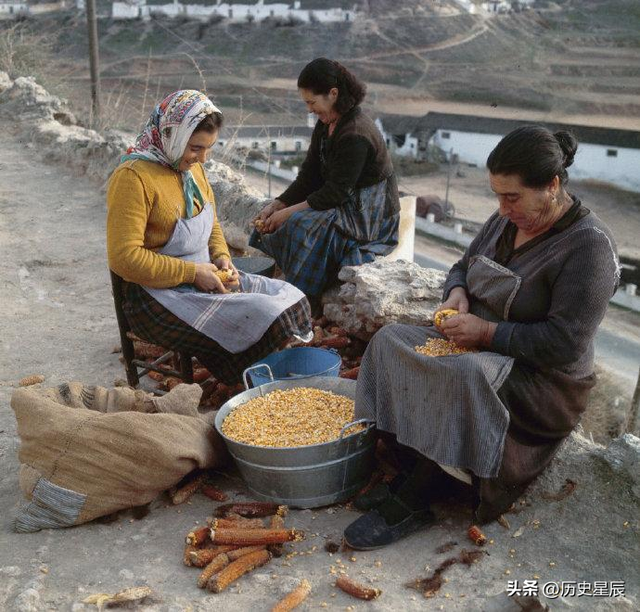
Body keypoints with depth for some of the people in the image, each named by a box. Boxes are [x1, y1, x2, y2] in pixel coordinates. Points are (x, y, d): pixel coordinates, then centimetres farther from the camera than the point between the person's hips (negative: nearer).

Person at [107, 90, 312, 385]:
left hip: (204, 279, 9)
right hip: (158, 296, -8)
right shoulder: (133, 177, -17)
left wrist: (222, 258, 1)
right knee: (264, 319, -24)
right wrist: (193, 272, -20)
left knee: (293, 299, -3)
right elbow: (125, 258, -22)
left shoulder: (192, 168, 9)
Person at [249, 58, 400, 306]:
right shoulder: (325, 125, 6)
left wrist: (287, 212, -22)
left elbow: (337, 192, -24)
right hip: (345, 203, 9)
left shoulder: (356, 135, -24)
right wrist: (275, 205, -7)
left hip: (370, 215, -9)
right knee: (271, 220, -3)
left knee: (301, 224, -30)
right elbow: (308, 177, 5)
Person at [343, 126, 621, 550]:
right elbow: (463, 267, 18)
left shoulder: (589, 245, -19)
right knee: (390, 340, -11)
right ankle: (412, 473, -15)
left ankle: (411, 502, -21)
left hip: (543, 382, -8)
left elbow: (564, 344, -24)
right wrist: (457, 293, -5)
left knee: (465, 375, -38)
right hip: (479, 350, 8)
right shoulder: (506, 221, 4)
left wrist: (485, 332, -23)